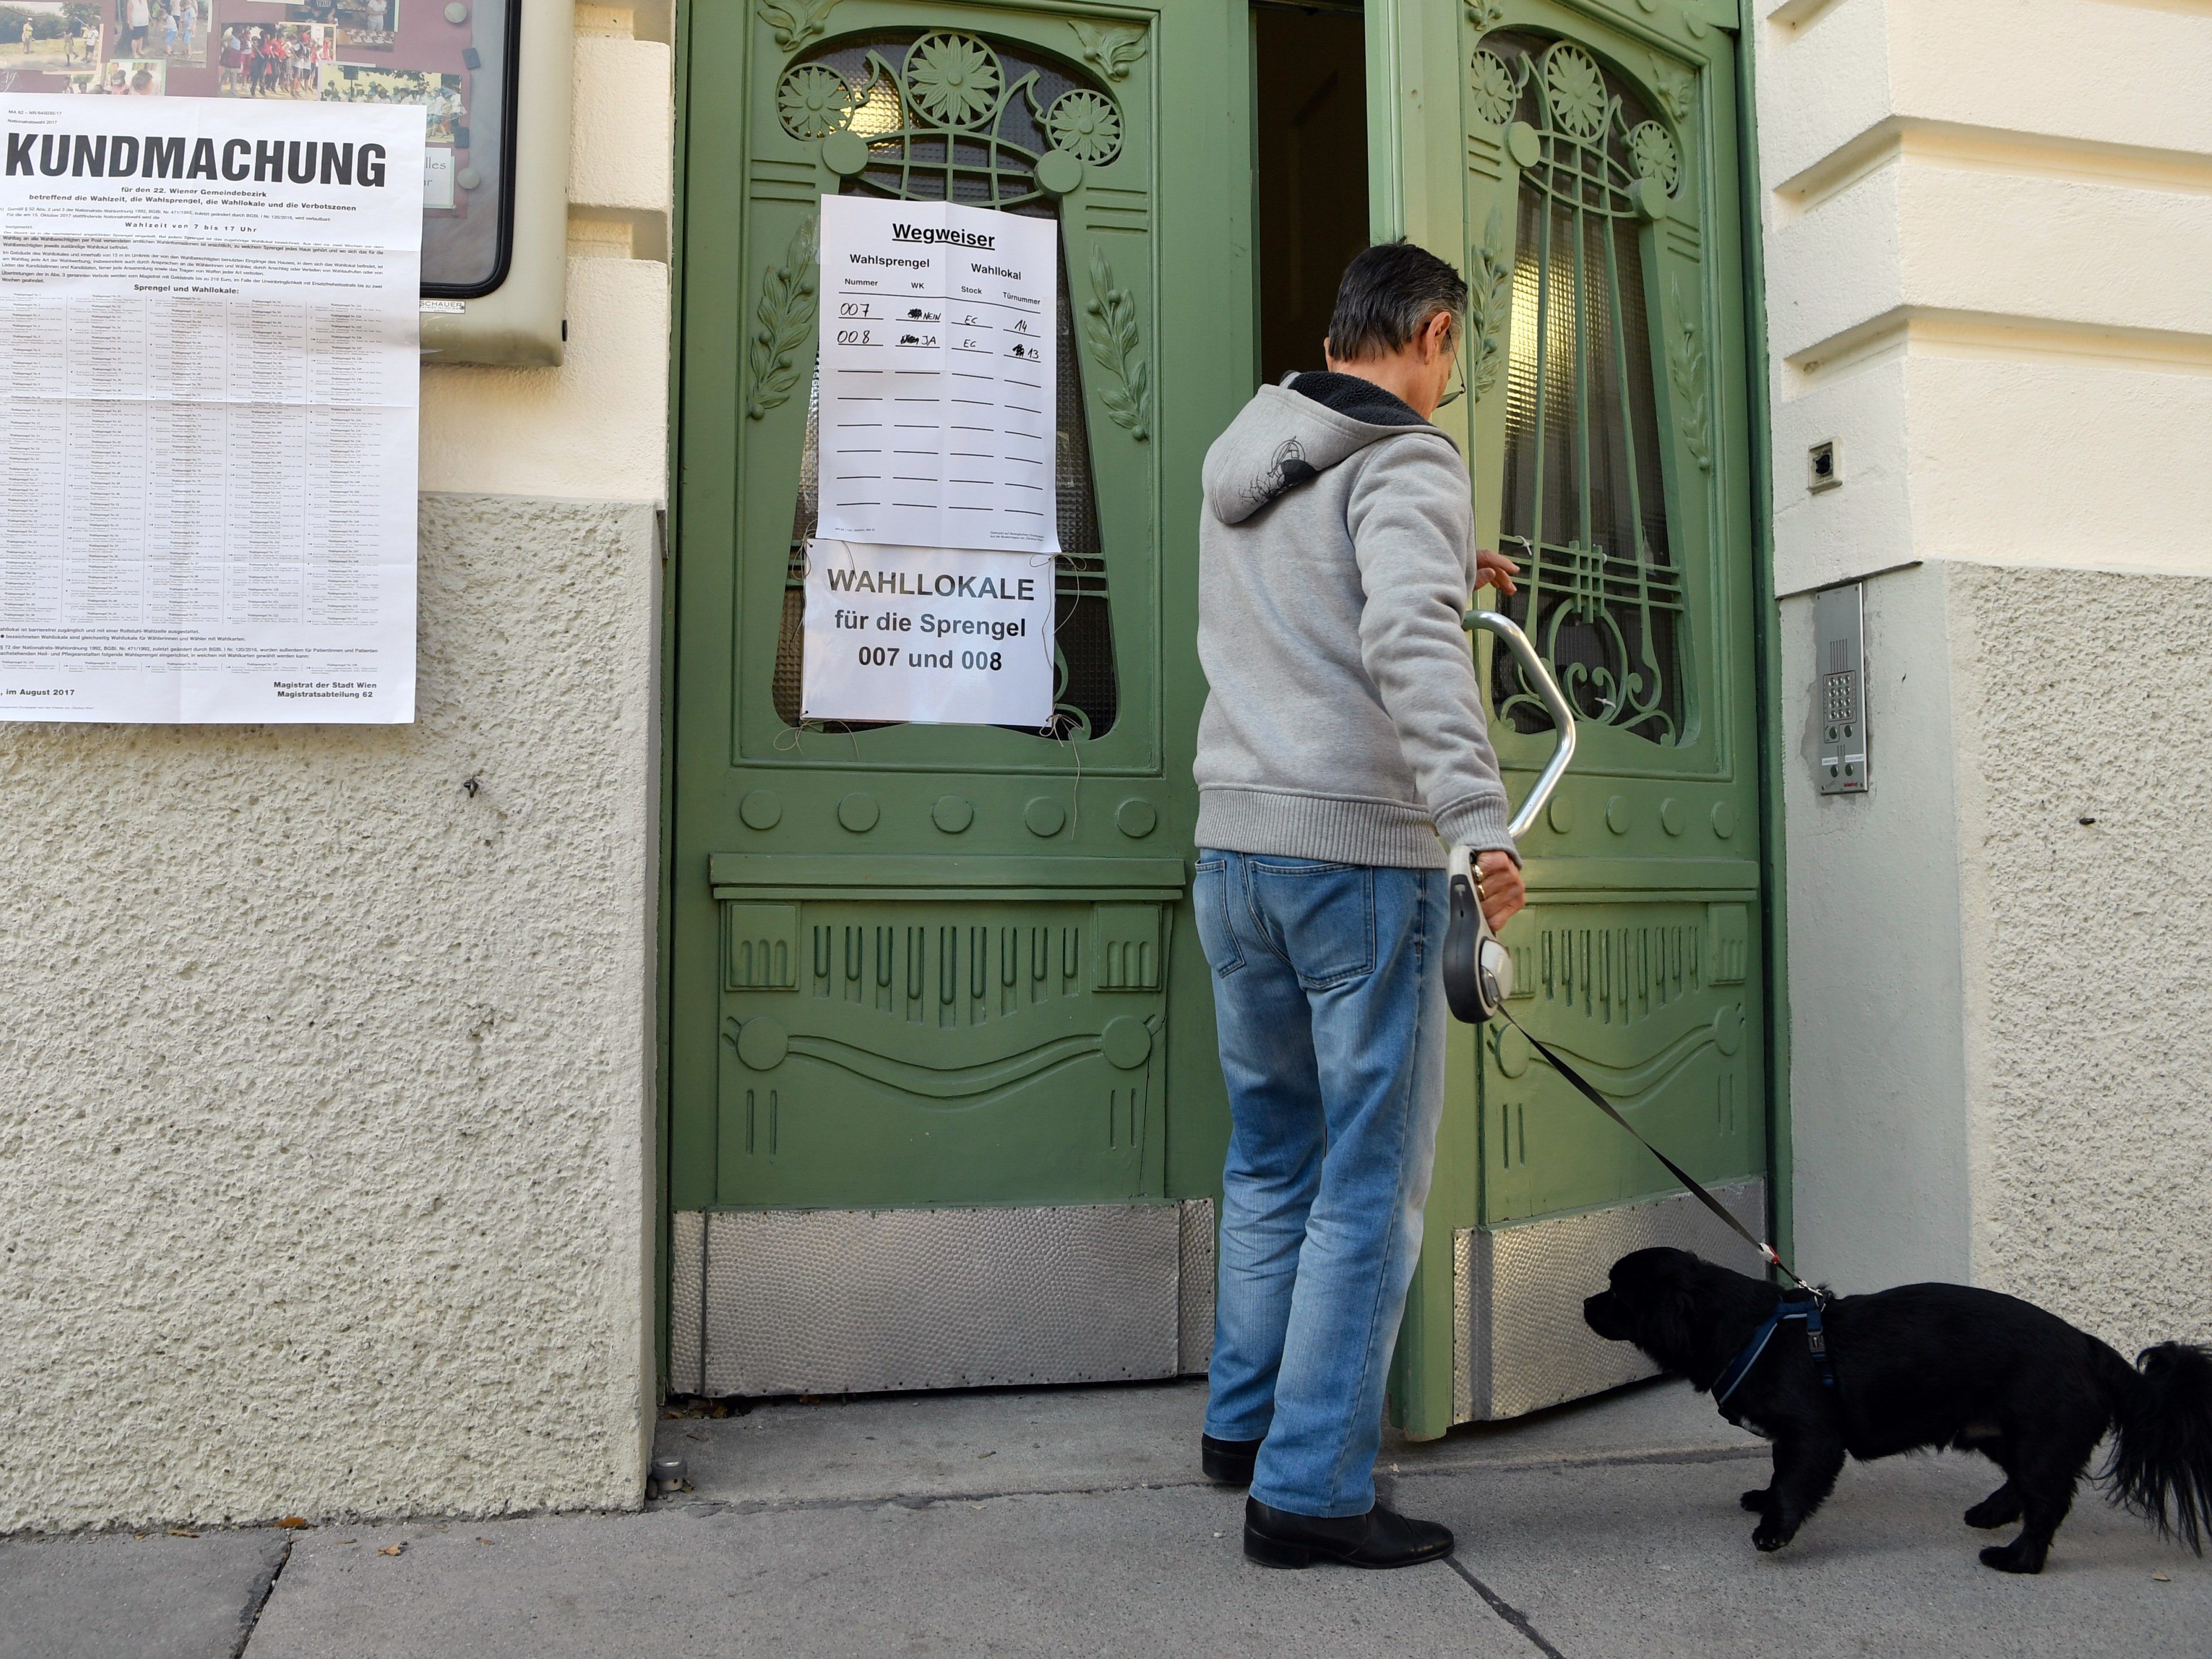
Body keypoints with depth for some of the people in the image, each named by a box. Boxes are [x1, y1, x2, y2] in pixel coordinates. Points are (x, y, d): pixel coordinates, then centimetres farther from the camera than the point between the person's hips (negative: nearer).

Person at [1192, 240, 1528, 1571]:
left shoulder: (1241, 462, 15)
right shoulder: (1409, 463, -8)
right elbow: (1409, 639, -26)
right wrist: (1480, 817, -34)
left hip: (1235, 849, 8)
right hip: (1361, 857, -7)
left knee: (1272, 1157, 20)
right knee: (1370, 1185, 1)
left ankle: (1246, 1421, 31)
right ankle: (1313, 1487, 5)